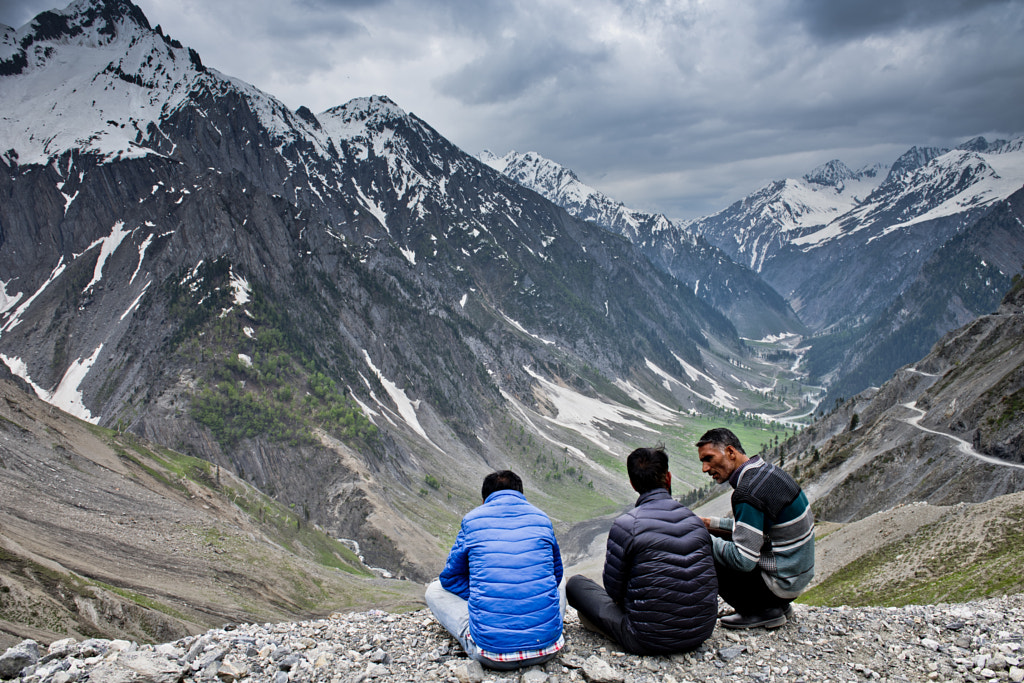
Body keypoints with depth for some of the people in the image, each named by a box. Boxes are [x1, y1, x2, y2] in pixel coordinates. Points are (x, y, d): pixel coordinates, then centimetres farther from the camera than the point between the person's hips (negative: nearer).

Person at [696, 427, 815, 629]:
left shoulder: (748, 492, -26)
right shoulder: (767, 470, 4)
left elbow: (743, 561, -25)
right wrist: (712, 523, 13)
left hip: (781, 583, -9)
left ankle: (762, 611, 0)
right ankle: (778, 605, 17)